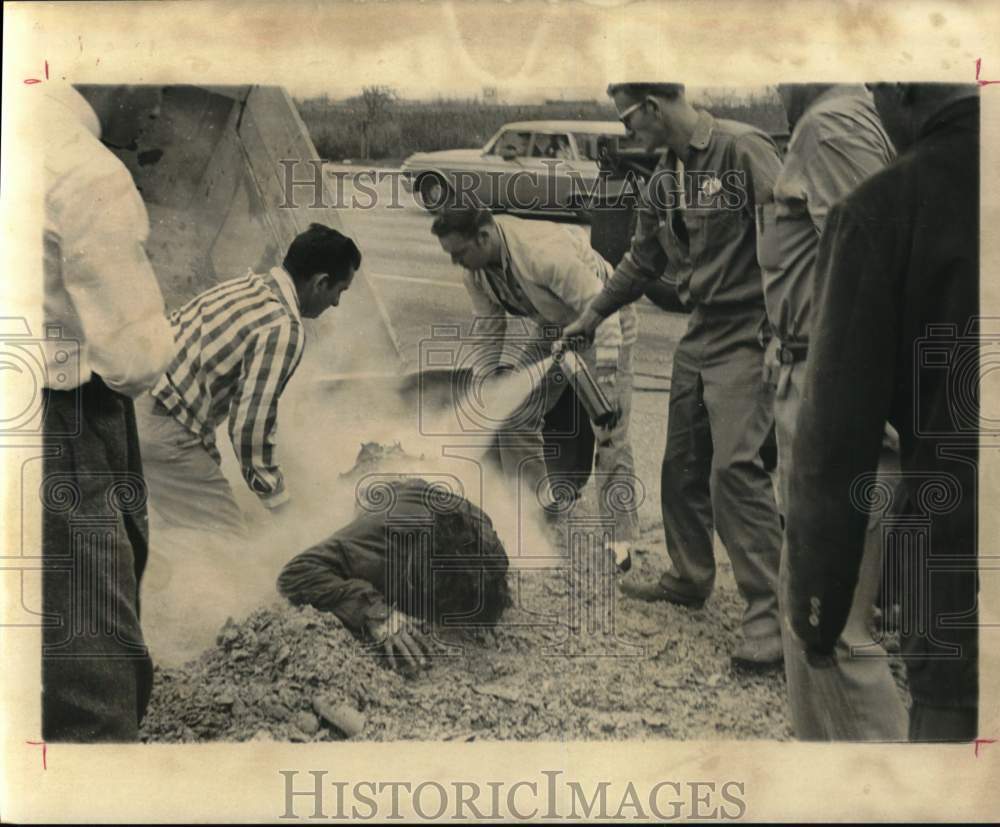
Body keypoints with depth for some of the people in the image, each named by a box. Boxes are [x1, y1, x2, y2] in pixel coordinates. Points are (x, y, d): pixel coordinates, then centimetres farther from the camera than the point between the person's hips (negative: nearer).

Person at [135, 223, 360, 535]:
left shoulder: (246, 285, 10)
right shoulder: (284, 330, -17)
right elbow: (250, 424, -18)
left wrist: (210, 463, 24)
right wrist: (278, 502, -4)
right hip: (157, 425, -10)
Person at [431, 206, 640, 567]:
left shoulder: (545, 251, -37)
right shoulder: (476, 273, -13)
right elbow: (490, 333, 4)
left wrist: (607, 386, -36)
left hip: (599, 321, -7)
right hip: (547, 327, 7)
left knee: (610, 436, -10)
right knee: (513, 414, 2)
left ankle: (619, 538, 0)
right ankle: (538, 500, 21)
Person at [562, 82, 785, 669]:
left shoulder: (743, 149, -13)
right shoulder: (666, 176, 12)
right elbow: (643, 262, 23)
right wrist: (592, 316, 27)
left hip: (748, 334, -8)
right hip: (699, 335, 8)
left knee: (734, 465, -16)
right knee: (682, 464, 12)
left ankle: (770, 613, -8)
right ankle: (690, 579, 30)